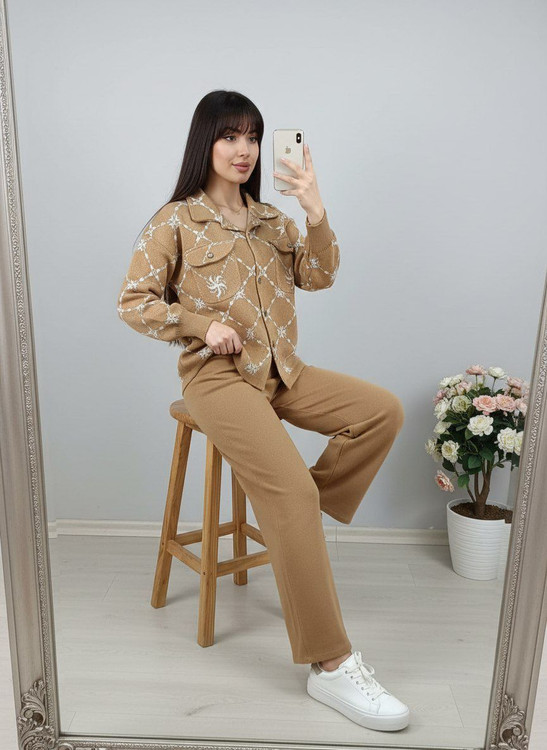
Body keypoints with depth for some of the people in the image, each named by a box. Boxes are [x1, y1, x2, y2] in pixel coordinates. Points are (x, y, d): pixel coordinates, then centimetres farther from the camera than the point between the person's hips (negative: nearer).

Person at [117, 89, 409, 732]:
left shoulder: (272, 219, 16)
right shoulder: (175, 221, 0)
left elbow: (318, 276, 6)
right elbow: (133, 302, -2)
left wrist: (315, 212, -8)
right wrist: (203, 324, -13)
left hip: (282, 371, 6)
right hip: (218, 376, -6)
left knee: (383, 410, -13)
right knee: (290, 487, -26)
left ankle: (302, 520, 1)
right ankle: (330, 664, -17)